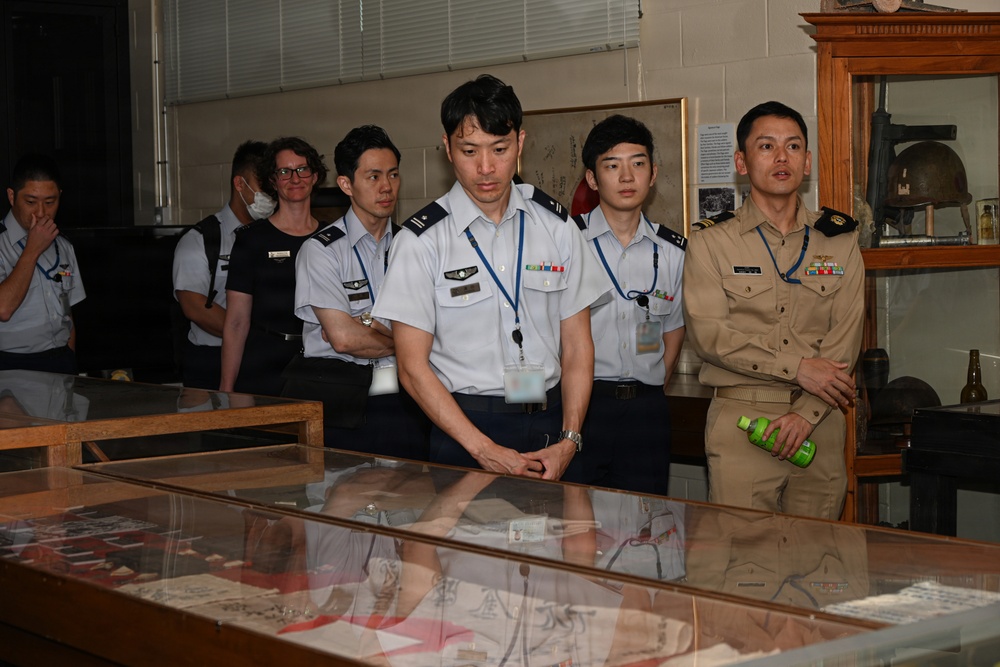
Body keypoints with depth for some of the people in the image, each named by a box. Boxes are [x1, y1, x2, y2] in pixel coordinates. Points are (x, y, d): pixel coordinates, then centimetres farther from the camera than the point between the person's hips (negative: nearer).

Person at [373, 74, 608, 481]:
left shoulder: (557, 227, 6)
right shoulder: (422, 241, -4)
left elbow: (577, 345, 7)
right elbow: (413, 367, -6)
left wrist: (568, 440, -5)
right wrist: (485, 450, -13)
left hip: (549, 423, 3)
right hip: (462, 428, -2)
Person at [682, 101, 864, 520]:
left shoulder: (840, 241, 10)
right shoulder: (712, 242, 3)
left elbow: (845, 337, 2)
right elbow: (708, 333, -7)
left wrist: (806, 413, -11)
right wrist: (797, 366, -13)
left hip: (818, 422, 2)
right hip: (740, 418, -2)